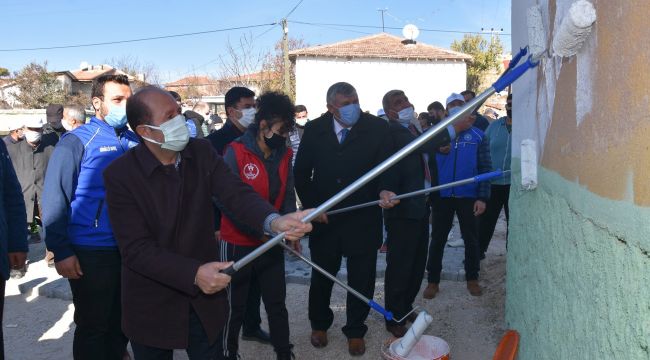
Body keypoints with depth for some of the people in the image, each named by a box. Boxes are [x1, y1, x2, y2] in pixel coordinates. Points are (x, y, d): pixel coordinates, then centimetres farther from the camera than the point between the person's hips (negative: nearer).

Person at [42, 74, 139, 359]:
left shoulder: (135, 141, 4)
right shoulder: (76, 142, -10)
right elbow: (55, 199, -12)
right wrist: (61, 252, -15)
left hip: (131, 249, 5)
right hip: (91, 253, -5)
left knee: (122, 321, 20)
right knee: (92, 326, 11)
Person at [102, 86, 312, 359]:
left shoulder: (201, 152, -6)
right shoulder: (120, 174, -17)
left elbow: (237, 194, -20)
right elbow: (136, 249, -21)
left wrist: (274, 221, -41)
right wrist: (194, 274, -34)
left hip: (205, 297, 3)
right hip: (152, 306, -3)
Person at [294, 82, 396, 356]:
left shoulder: (377, 128, -6)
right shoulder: (314, 130, -2)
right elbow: (301, 173, 3)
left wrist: (384, 190, -28)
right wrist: (313, 207, -5)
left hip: (363, 220, -1)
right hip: (324, 219, 1)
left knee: (362, 279, 10)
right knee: (321, 276, 17)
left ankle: (355, 331, 32)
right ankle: (319, 324, 41)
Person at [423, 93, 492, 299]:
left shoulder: (478, 136, 3)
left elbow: (485, 168, 0)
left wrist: (482, 197, -8)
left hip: (468, 196, 0)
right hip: (442, 195, 0)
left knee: (471, 239, 11)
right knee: (438, 239, 7)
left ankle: (472, 279, 26)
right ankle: (433, 280, 17)